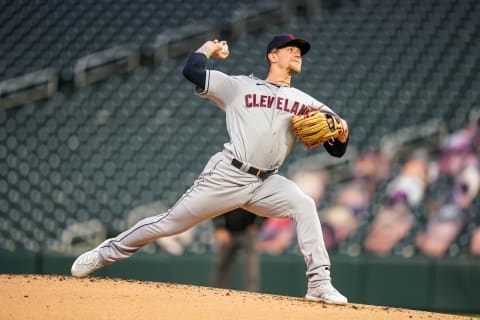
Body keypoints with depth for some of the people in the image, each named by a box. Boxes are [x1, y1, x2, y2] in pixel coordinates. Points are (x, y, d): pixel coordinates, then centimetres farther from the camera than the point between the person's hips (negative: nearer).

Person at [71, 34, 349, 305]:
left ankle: (319, 284, -24)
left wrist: (342, 133, -15)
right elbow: (191, 70, -1)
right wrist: (209, 49, 16)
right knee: (171, 222, 1)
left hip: (266, 183, 2)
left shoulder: (306, 103, 11)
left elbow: (337, 150, 7)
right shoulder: (240, 86, 5)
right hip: (227, 176, -2)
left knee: (304, 205, -25)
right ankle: (106, 253, 19)